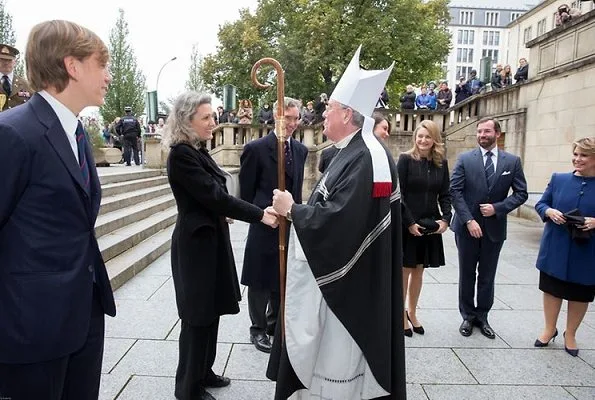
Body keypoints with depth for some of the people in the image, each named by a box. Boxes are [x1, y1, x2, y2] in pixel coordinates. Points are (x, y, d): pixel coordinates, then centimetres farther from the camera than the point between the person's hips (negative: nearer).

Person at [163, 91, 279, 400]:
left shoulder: (197, 151, 9)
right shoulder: (181, 154, -19)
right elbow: (214, 196, -24)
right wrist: (260, 215, -23)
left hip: (210, 238, 9)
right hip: (196, 242, -9)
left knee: (210, 310, 17)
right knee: (198, 315, 3)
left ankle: (203, 373, 34)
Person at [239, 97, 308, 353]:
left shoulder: (301, 150, 7)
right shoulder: (256, 148, -11)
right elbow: (246, 192, -6)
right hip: (263, 227, -5)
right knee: (260, 282, 9)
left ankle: (275, 325, 35)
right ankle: (258, 329, 28)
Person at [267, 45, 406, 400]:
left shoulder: (365, 157, -24)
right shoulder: (355, 151, 8)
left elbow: (338, 218, -29)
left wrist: (291, 209, -16)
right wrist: (298, 209, 6)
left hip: (349, 278, -10)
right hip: (337, 269, 10)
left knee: (339, 350, 7)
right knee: (328, 346, 22)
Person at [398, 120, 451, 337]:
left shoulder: (441, 163, 5)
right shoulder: (406, 159, -7)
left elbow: (445, 195, 7)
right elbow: (399, 193, -11)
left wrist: (446, 218, -8)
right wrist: (410, 222, -16)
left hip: (430, 225, 4)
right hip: (407, 224, -4)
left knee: (418, 270, 14)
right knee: (404, 270, 6)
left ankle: (412, 312, 29)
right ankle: (401, 314, 20)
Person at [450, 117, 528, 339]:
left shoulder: (512, 161, 2)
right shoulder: (465, 159, -3)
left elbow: (521, 193, 1)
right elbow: (455, 191, -8)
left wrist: (497, 208, -14)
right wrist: (469, 220, -17)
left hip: (494, 227, 1)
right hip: (467, 227, -1)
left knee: (487, 276, 12)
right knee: (467, 274, 11)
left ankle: (482, 316, 28)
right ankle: (468, 316, 25)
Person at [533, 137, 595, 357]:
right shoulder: (558, 179, -1)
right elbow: (540, 204, 5)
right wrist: (549, 212, -16)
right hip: (555, 249, 1)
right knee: (552, 289, 14)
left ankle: (570, 334, 35)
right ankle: (549, 329, 34)